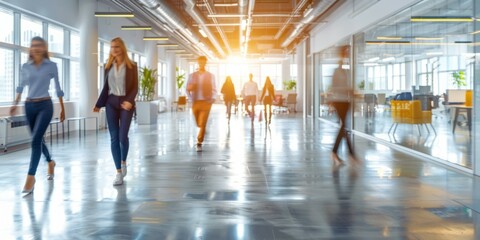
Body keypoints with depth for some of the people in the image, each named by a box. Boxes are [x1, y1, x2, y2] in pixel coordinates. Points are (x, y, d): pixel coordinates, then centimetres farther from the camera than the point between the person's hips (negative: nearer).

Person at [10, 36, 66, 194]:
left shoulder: (51, 66, -1)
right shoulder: (25, 67, 6)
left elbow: (58, 88, 4)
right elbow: (21, 86, 19)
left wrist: (62, 108, 6)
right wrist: (15, 104, 16)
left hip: (45, 105, -4)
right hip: (29, 106, 4)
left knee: (36, 140, -14)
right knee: (38, 140, 14)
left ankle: (30, 177, -11)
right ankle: (50, 162, 41)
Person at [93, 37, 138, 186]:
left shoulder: (131, 66, 1)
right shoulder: (108, 66, 10)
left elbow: (135, 87, -3)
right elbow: (105, 87, 14)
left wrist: (130, 101, -19)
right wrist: (99, 104, 8)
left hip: (126, 103, -3)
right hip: (111, 103, 3)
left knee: (123, 136, -8)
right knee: (114, 138, -2)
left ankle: (124, 162, 23)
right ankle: (119, 172, 1)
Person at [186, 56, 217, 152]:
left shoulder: (210, 76, 5)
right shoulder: (192, 75, 7)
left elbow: (214, 89, 8)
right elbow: (188, 89, 9)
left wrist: (212, 99, -8)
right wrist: (190, 98, -8)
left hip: (206, 102, -2)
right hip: (195, 102, 2)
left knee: (202, 124, -12)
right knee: (199, 124, 11)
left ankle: (199, 143, -12)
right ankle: (200, 138, 36)